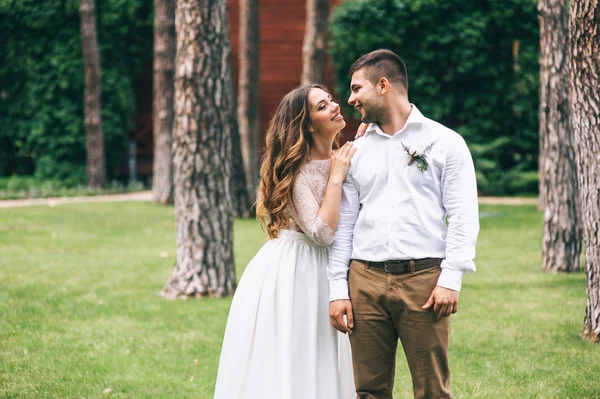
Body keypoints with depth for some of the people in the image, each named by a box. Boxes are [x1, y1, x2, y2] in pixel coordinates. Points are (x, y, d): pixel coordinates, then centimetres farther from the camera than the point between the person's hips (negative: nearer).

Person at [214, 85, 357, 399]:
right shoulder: (298, 170, -16)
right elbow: (321, 233, -23)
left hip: (322, 275, 7)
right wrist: (336, 178, -17)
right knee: (286, 365, -3)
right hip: (290, 273, -7)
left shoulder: (341, 159, 7)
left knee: (319, 368, 10)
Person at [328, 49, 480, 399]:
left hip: (424, 279, -3)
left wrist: (451, 279, -11)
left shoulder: (445, 142, 5)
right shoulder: (356, 151, 16)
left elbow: (463, 216, -1)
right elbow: (343, 223, 14)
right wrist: (338, 289, 5)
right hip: (365, 281, 3)